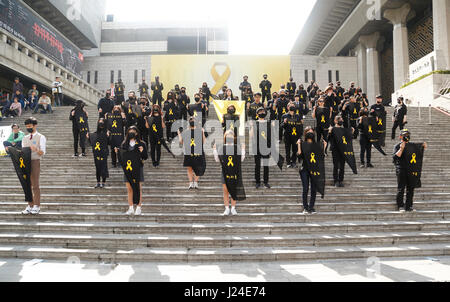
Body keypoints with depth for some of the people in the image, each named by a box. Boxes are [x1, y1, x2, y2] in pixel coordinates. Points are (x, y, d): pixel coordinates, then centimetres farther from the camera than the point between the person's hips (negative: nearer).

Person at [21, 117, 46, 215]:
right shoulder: (25, 138, 19)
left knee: (35, 185, -6)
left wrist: (36, 150, -28)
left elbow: (43, 152, -8)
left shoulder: (41, 137, 1)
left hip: (35, 162, -6)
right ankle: (30, 206, 14)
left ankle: (37, 206, -1)